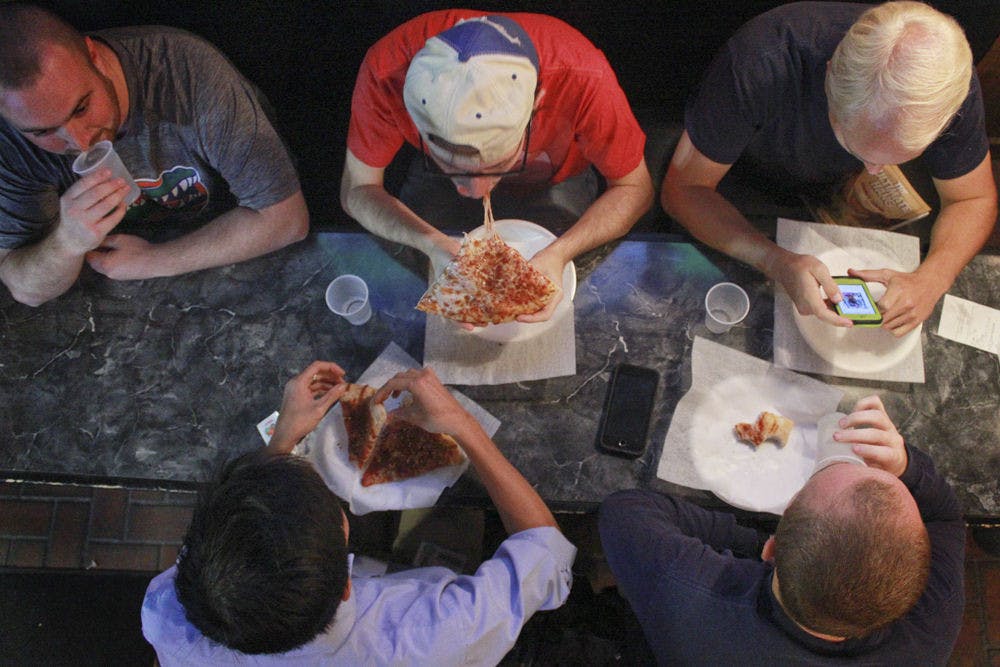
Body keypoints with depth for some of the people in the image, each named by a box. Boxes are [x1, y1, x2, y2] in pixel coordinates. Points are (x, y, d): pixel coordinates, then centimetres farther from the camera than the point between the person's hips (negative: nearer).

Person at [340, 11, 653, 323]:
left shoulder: (583, 77, -42)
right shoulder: (386, 72, -39)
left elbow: (633, 189, -25)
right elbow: (357, 190, -23)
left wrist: (559, 254, -42)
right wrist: (433, 244, -42)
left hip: (552, 181, 0)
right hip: (435, 184, 1)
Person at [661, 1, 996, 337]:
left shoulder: (947, 80, -32)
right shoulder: (760, 63, -44)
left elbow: (975, 199, -15)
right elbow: (682, 188, -33)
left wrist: (931, 280, -35)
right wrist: (779, 263, -48)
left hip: (838, 186, 4)